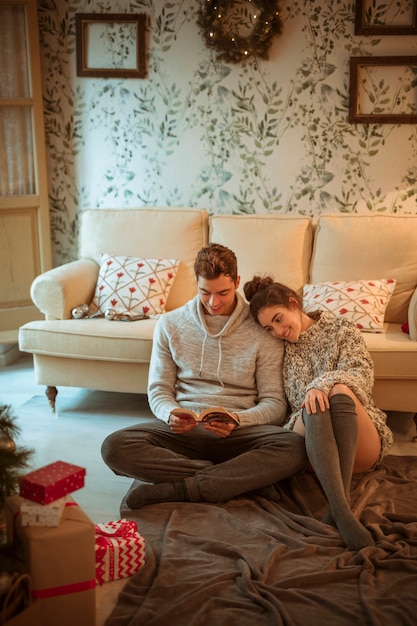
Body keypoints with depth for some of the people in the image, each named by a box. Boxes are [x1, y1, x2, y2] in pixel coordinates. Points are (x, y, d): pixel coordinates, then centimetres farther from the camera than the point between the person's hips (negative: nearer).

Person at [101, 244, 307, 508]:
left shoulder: (262, 330, 2)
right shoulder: (170, 324, 9)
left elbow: (275, 403, 2)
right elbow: (159, 390, 11)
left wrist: (237, 421, -19)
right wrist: (171, 414, -13)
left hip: (239, 430, -1)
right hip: (184, 430, 2)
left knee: (295, 448, -32)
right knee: (115, 447, -27)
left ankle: (173, 490, -28)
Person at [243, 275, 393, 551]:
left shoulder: (341, 329, 10)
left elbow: (362, 373, -7)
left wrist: (323, 383, -25)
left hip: (360, 445, 0)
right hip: (308, 444, 1)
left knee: (339, 391, -32)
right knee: (315, 404, -33)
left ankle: (340, 502, -40)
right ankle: (341, 510, -48)